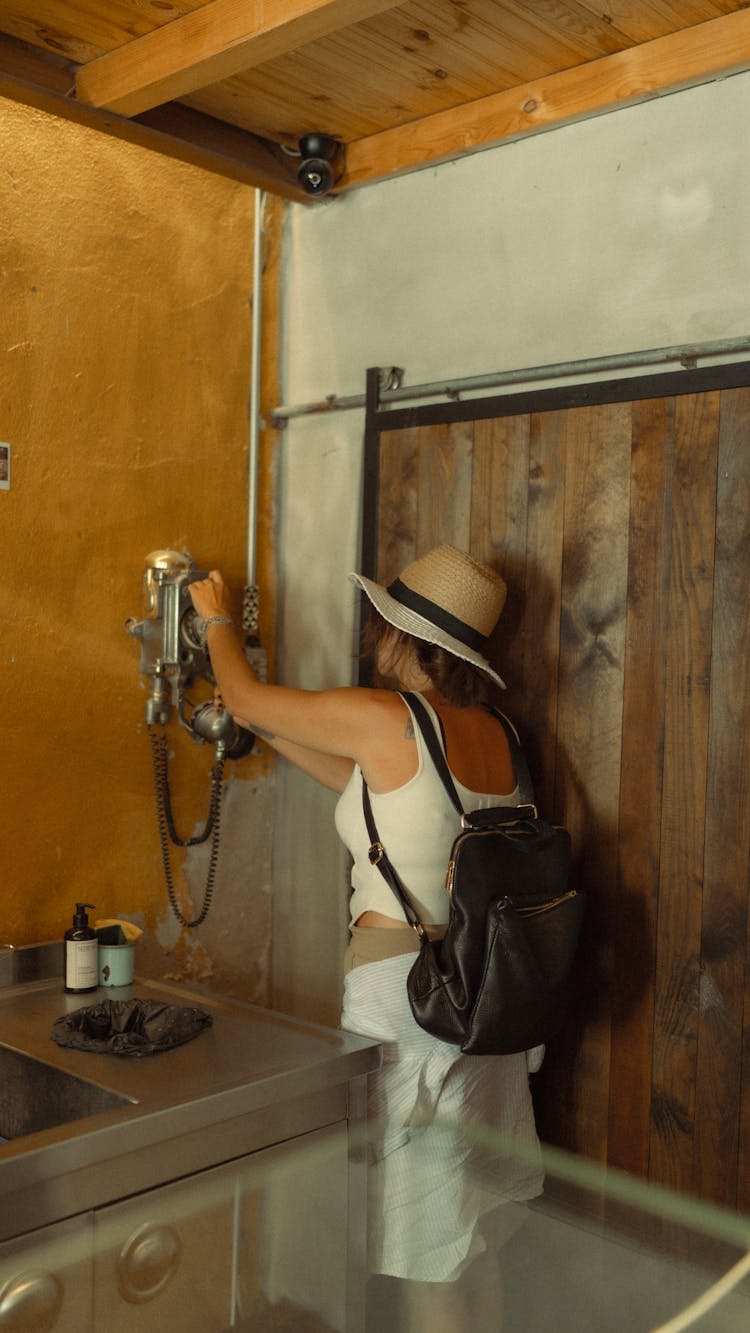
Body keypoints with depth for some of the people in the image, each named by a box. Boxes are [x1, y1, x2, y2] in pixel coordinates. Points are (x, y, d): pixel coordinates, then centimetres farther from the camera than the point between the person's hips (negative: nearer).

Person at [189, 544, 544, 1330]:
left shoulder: (386, 719, -18)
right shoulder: (491, 733, 3)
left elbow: (245, 699, -4)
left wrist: (217, 620, 15)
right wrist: (268, 732, 21)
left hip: (403, 986, -7)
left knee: (416, 1255, 11)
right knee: (459, 1237, 23)